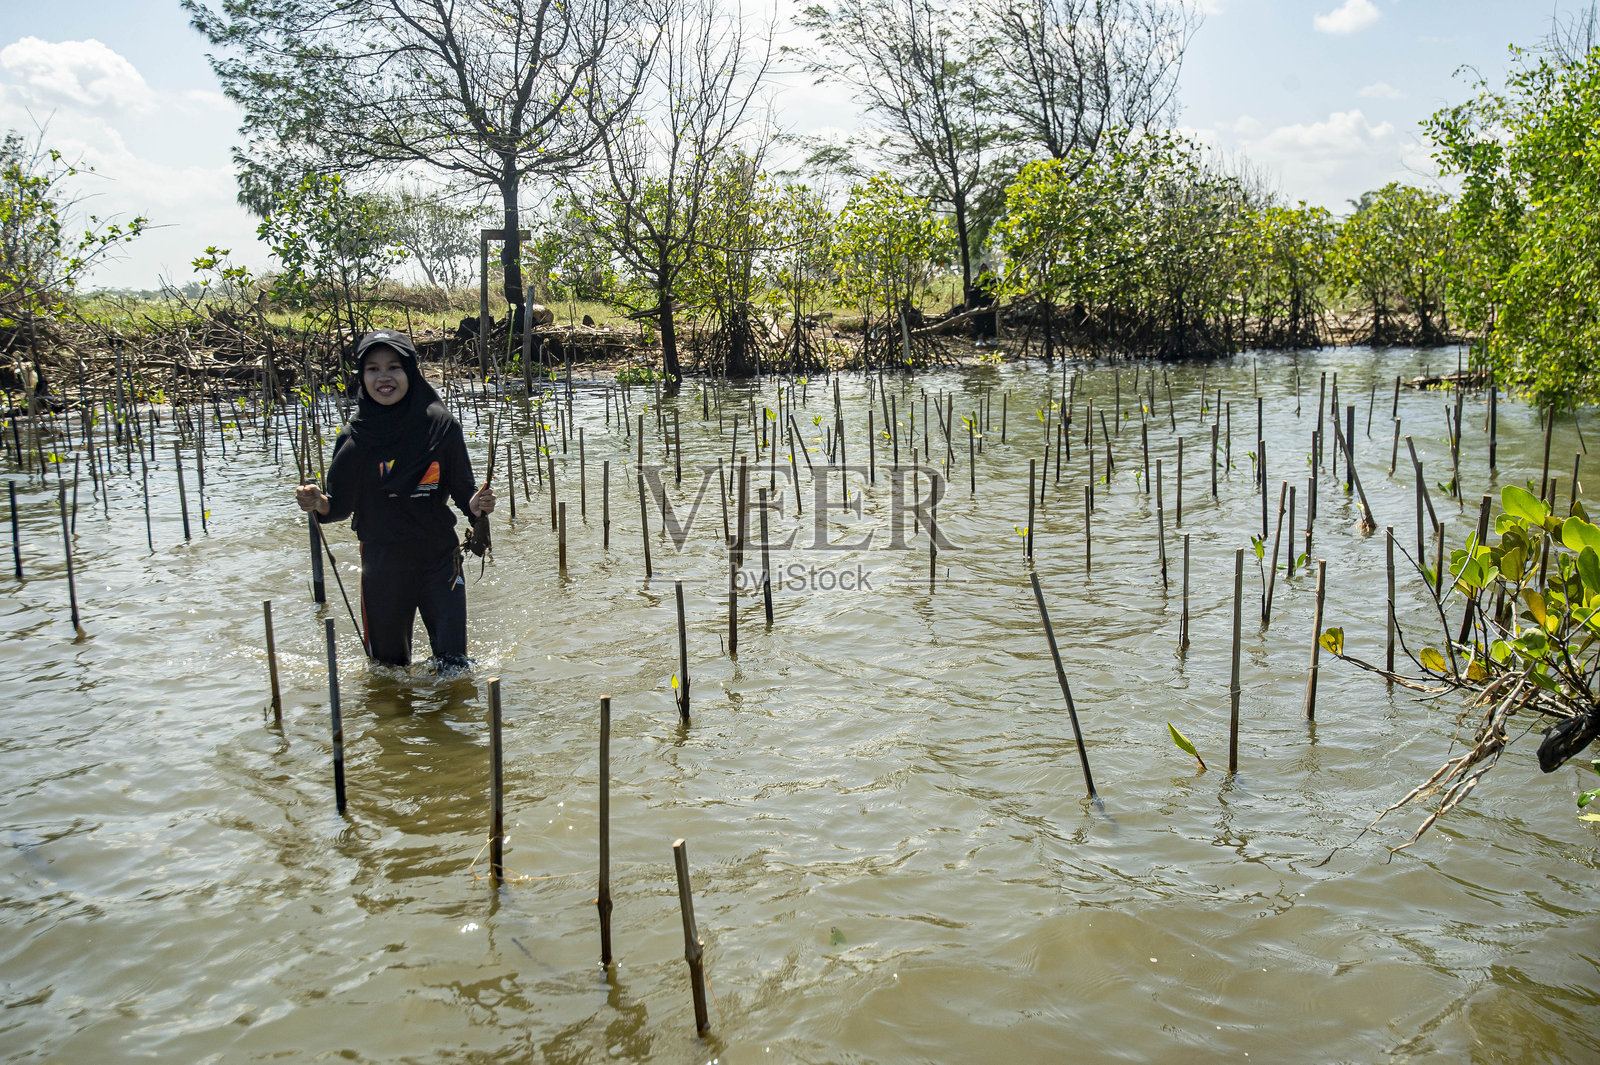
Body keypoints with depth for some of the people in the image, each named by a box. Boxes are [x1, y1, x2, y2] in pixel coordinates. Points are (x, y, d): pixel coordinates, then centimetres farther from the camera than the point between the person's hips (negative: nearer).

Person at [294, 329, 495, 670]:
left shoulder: (440, 425, -7)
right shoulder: (355, 437, -6)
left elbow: (462, 489, 1)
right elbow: (341, 504, -1)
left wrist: (476, 505, -20)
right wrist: (319, 503, -23)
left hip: (440, 558, 0)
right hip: (382, 563, 1)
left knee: (453, 663, -1)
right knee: (386, 662, 14)